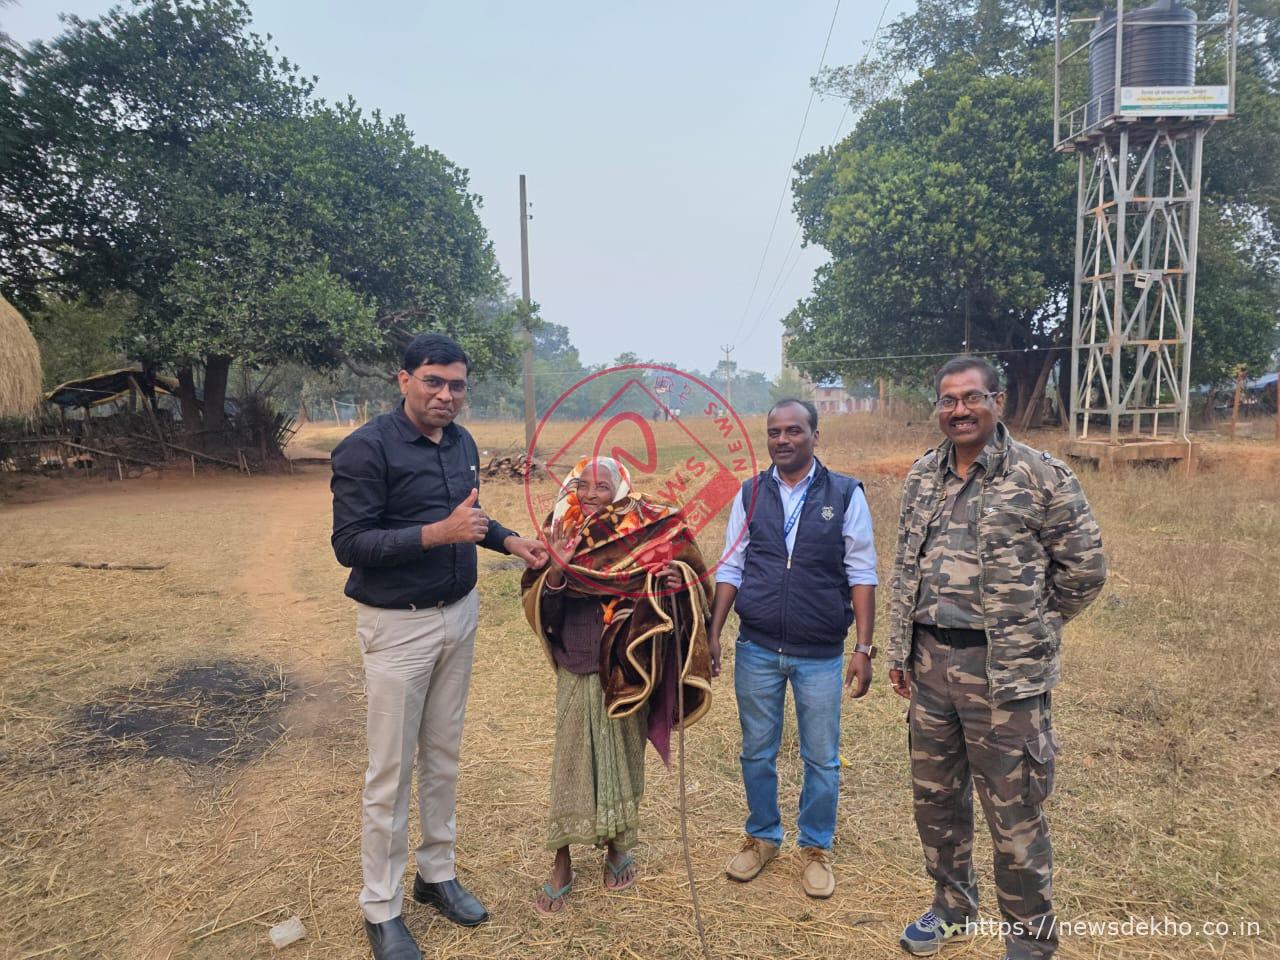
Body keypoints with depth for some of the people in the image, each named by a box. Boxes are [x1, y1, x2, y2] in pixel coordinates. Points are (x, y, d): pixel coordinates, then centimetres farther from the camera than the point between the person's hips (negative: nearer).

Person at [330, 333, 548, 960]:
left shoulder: (461, 442, 5)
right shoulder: (366, 449, -16)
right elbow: (349, 544, -20)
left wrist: (508, 540, 3)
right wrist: (437, 534, -29)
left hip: (459, 614, 6)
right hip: (398, 625, -6)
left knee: (443, 756, 17)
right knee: (391, 772, 5)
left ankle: (437, 873, 35)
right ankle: (381, 908, 23)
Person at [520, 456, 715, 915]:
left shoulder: (641, 531, -5)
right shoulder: (561, 532, -1)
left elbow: (683, 560, 1)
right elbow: (536, 603, -2)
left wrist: (677, 576, -21)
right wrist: (554, 571, -21)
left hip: (626, 668, 0)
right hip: (577, 668, 0)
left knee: (623, 755, 13)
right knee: (571, 759, 3)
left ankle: (617, 847, 34)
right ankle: (561, 865, 17)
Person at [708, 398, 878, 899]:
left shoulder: (845, 495, -2)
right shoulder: (750, 495, 4)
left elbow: (861, 574, -2)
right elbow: (730, 570, 6)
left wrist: (864, 647, -6)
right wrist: (713, 633, 1)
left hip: (821, 655, -2)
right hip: (756, 650, 2)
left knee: (821, 759, 10)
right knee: (757, 753, 14)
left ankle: (816, 848, 31)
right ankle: (761, 838, 35)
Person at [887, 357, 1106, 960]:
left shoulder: (1040, 476, -9)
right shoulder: (922, 477, 8)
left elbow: (1085, 567, -3)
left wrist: (1029, 629, 2)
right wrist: (901, 650, 13)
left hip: (1004, 670, -5)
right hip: (930, 664, 6)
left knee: (1013, 812, 5)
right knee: (935, 797, 18)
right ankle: (952, 909, 40)